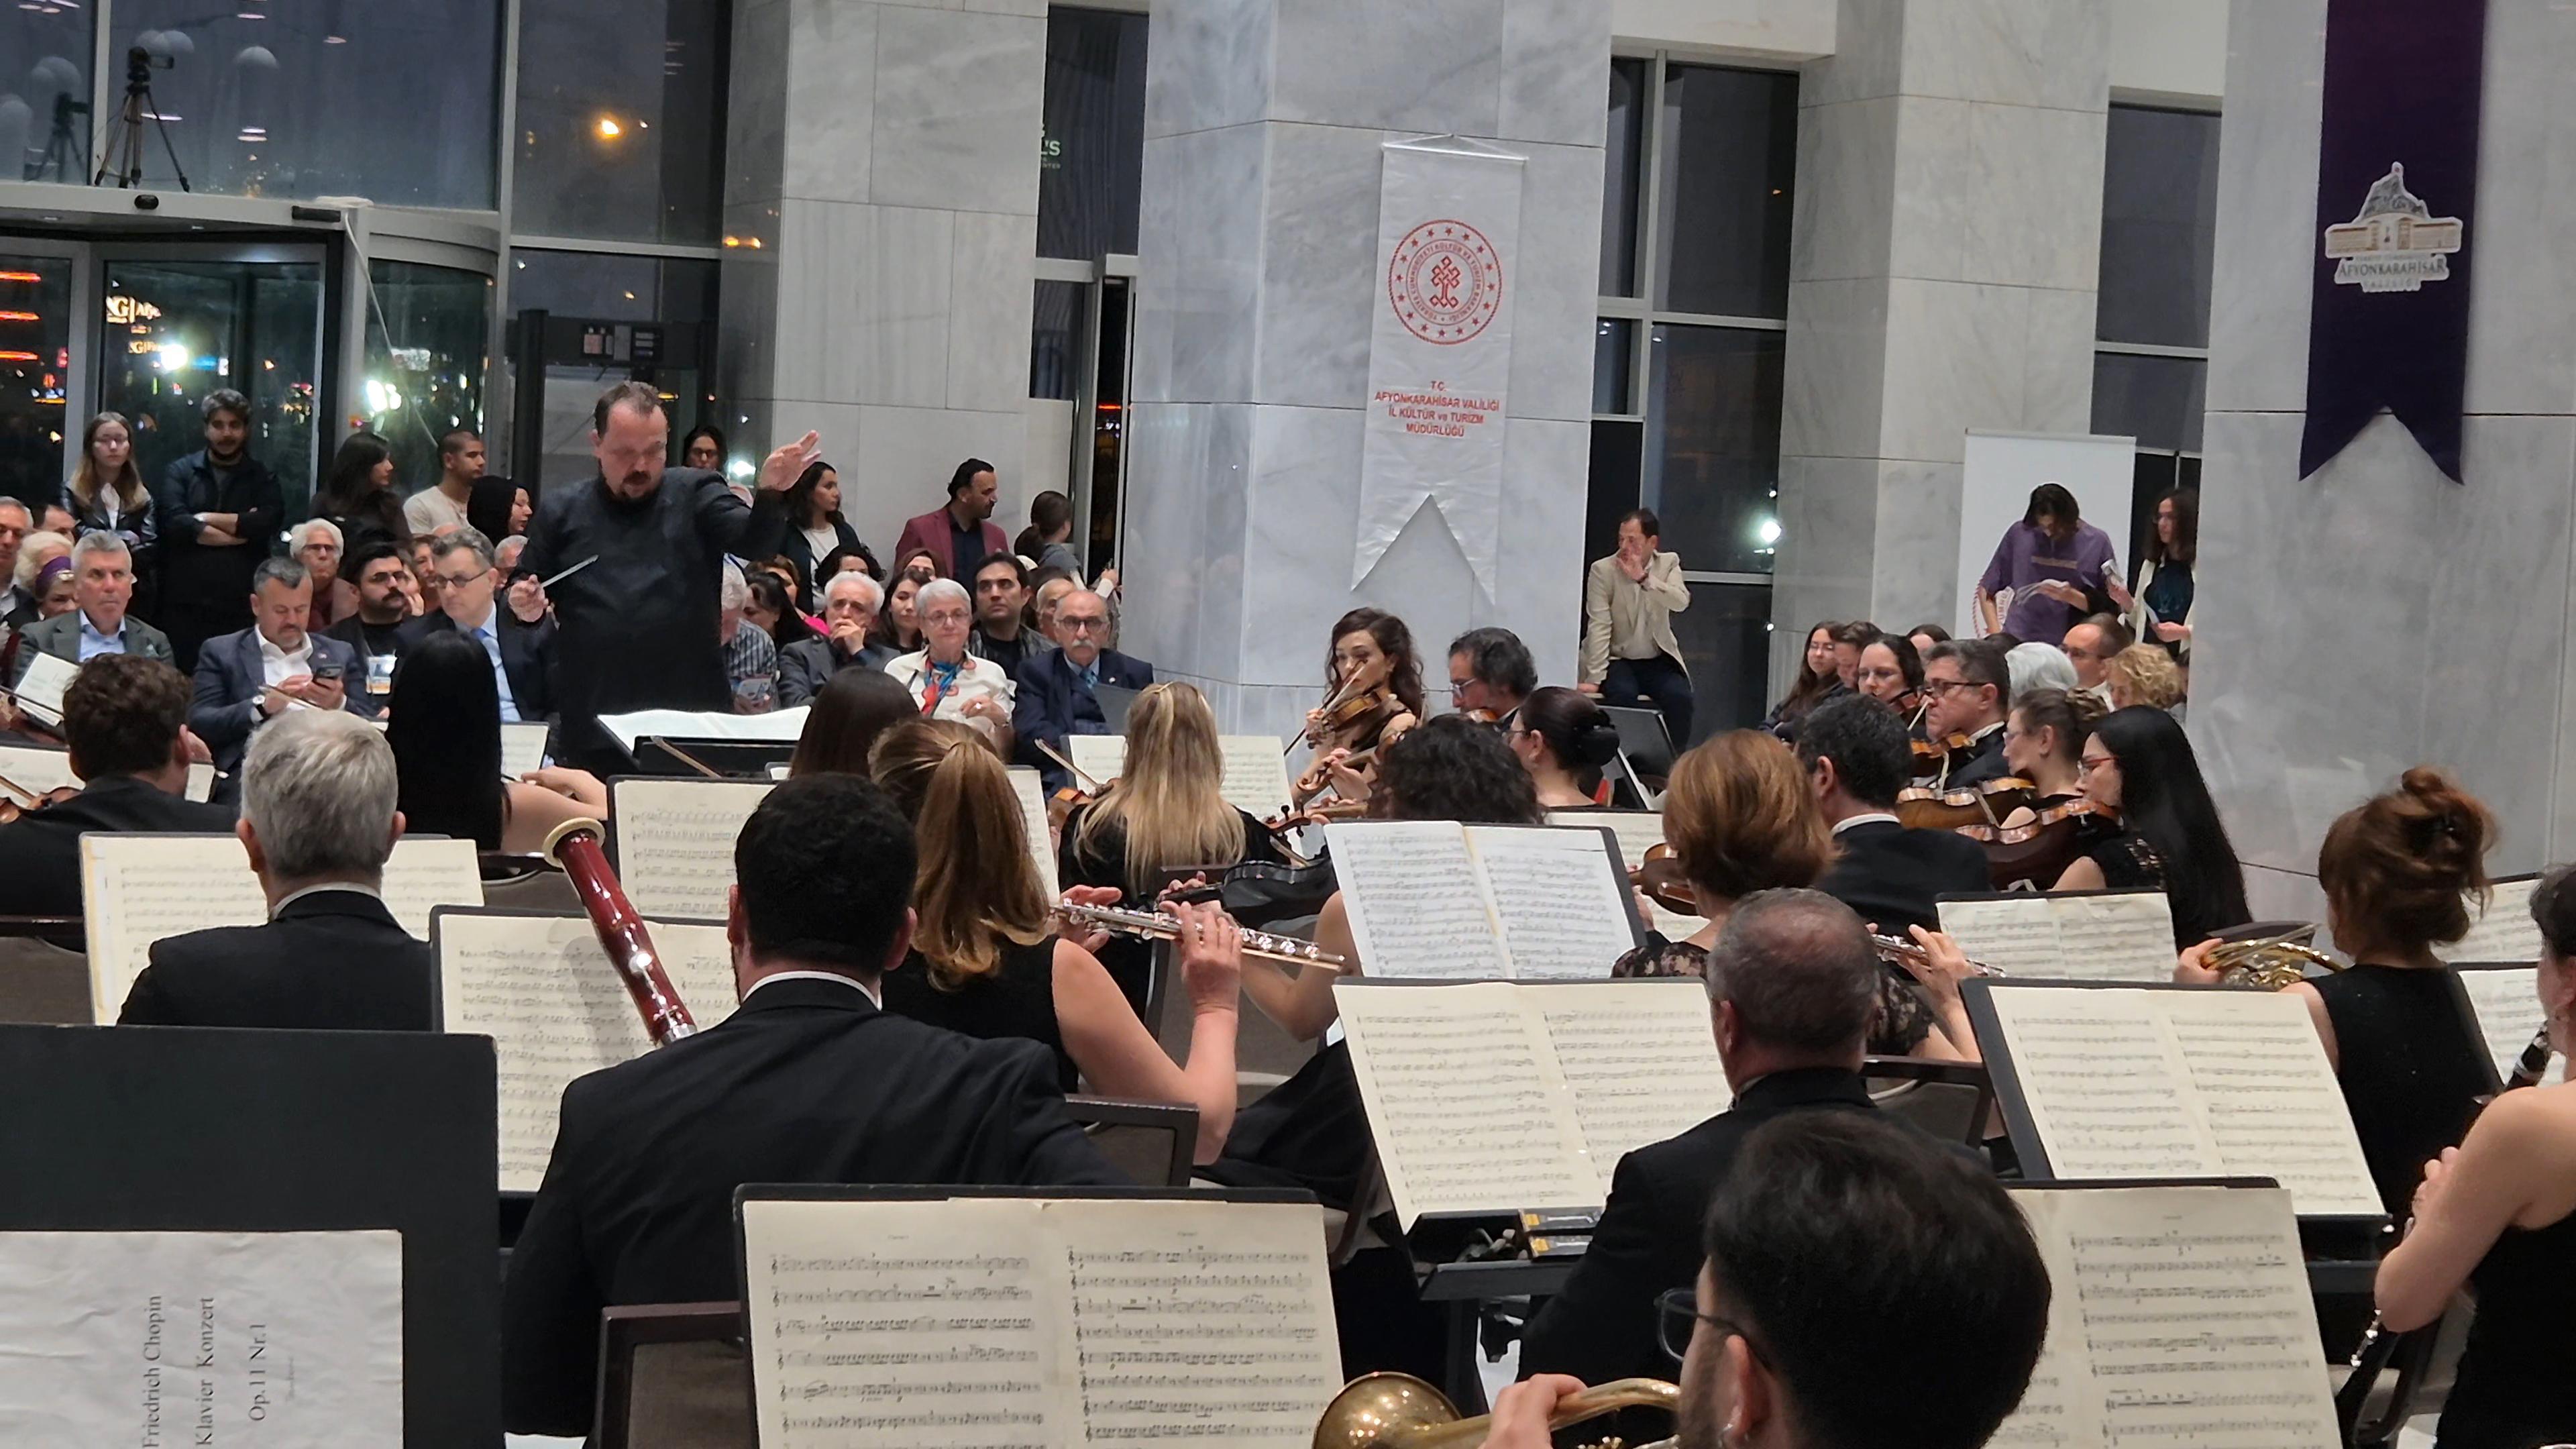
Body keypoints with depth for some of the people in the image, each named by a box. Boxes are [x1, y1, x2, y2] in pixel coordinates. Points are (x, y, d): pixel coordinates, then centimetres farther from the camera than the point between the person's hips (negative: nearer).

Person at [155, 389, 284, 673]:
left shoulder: (262, 478, 12)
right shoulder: (180, 473, 10)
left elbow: (269, 522, -7)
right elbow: (174, 524, -7)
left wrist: (206, 519, -3)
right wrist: (241, 528, -5)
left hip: (240, 609, 0)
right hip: (186, 607, 0)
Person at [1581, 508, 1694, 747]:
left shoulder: (1669, 563, 1)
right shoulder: (1602, 570, -7)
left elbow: (1681, 602, -17)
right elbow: (1599, 627, -14)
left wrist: (1643, 578, -27)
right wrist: (1595, 679, -21)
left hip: (1659, 661, 2)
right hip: (1618, 659, -2)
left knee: (1679, 697, -24)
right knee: (1623, 695, -31)